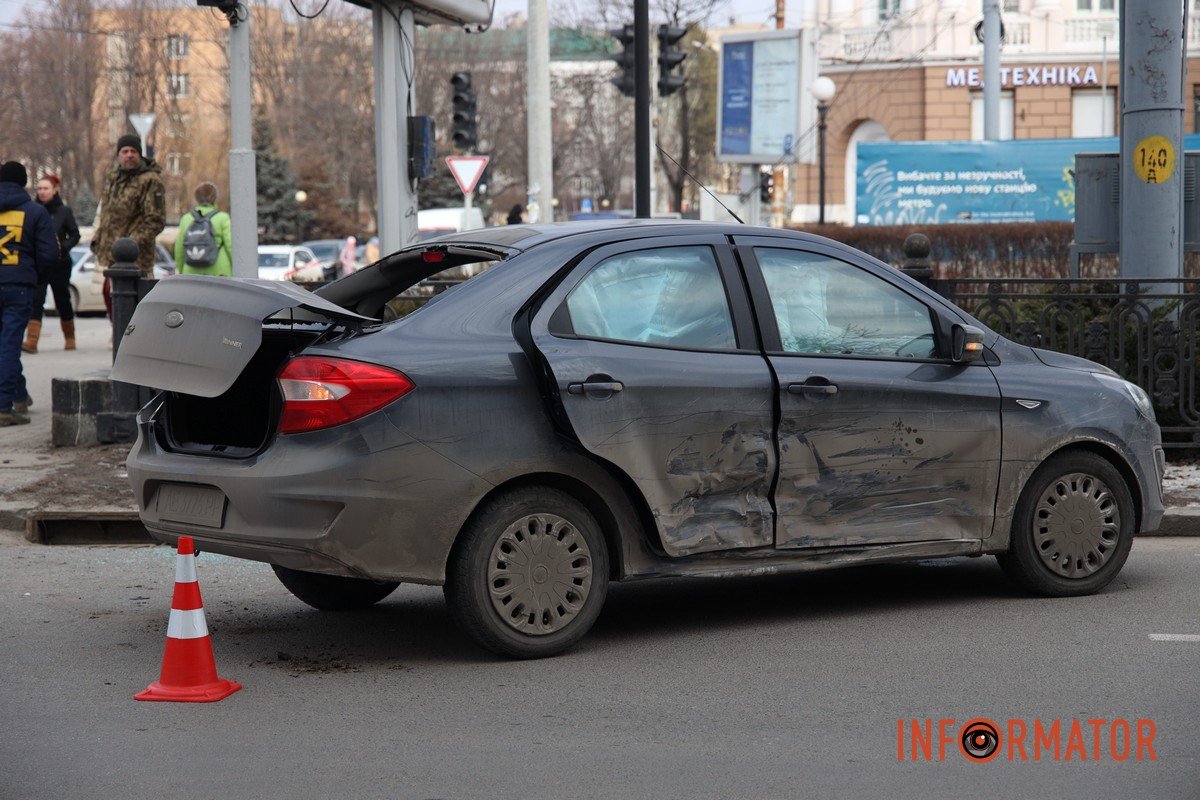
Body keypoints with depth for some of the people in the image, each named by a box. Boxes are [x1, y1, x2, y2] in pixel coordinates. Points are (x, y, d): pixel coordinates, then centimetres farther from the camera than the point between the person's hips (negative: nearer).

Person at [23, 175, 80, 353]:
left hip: (59, 264, -1)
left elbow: (74, 235, 0)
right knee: (35, 300, -12)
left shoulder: (64, 211, -2)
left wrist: (63, 248, -17)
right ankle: (31, 341, -20)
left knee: (62, 301, 11)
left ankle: (69, 338, 29)